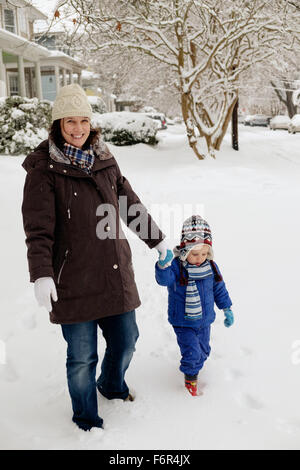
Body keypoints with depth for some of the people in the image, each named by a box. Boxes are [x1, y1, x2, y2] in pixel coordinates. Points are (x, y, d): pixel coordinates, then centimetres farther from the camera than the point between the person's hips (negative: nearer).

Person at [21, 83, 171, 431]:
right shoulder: (44, 169, -7)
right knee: (82, 357, 4)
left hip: (115, 273, 5)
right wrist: (41, 275, -25)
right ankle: (86, 421, 31)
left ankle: (112, 385, 49)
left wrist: (156, 239, 24)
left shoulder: (104, 159, 9)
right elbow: (38, 229, -13)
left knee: (125, 341, 16)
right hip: (73, 281, -5)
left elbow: (129, 202, 19)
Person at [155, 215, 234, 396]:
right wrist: (163, 264, -59)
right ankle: (190, 376, 21)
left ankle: (195, 366, 48)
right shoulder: (176, 267, -20)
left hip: (204, 320, 5)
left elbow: (219, 289, 8)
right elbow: (164, 279, -39)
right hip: (183, 322, -5)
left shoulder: (211, 267, -5)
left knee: (203, 350, 19)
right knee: (191, 351, -7)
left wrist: (227, 309, 11)